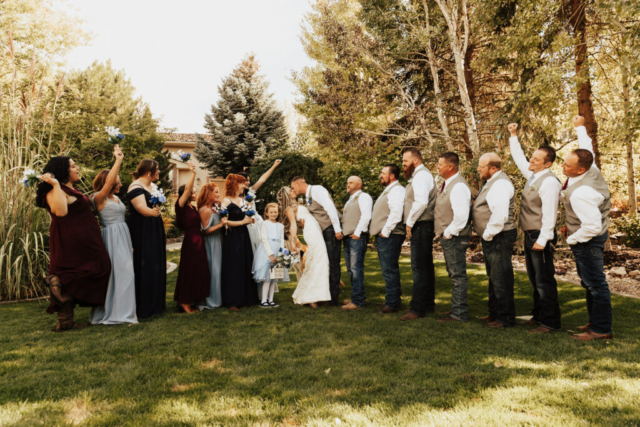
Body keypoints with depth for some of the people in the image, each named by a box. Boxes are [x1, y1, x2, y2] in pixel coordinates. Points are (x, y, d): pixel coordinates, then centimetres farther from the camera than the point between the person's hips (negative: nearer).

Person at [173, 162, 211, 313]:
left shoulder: (193, 208, 15)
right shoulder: (181, 206, -9)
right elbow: (186, 189, -22)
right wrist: (193, 173, -21)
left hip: (198, 241, 9)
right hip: (190, 242, -9)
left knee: (198, 271, 11)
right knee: (189, 271, -3)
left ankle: (190, 301, 20)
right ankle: (184, 302, 8)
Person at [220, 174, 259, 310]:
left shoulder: (243, 200, 12)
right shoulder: (226, 201, -7)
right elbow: (224, 221, -15)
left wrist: (250, 219, 0)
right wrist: (242, 222, -13)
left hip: (243, 237, 6)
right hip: (232, 238, -6)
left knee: (246, 267, 7)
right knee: (233, 269, -3)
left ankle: (246, 298, 16)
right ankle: (232, 302, 4)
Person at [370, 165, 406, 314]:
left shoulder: (396, 191, -13)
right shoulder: (388, 190, 21)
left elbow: (396, 215, -24)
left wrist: (385, 232, -19)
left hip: (389, 236, -11)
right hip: (383, 236, 11)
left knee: (389, 270, -7)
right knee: (388, 269, 16)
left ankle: (392, 304, -1)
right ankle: (392, 300, 26)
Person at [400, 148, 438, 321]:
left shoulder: (421, 175, -11)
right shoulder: (422, 175, 22)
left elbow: (421, 202, -23)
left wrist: (410, 223, -16)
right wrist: (411, 222, 13)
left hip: (420, 226, -11)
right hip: (424, 226, 11)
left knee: (419, 267, -10)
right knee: (426, 266, 14)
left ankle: (417, 309, -8)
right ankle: (429, 305, 23)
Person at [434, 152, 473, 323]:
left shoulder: (458, 186, -19)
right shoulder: (446, 184, 13)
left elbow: (461, 216, -26)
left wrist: (449, 233, -18)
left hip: (454, 238, -10)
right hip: (447, 236, 10)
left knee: (458, 275, -4)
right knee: (454, 275, 18)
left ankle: (459, 314, 3)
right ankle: (457, 308, 29)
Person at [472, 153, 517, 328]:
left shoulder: (500, 184, -18)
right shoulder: (491, 182, 15)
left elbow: (499, 215, -27)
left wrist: (488, 235, -19)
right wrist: (486, 235, 14)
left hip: (499, 238, -11)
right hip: (491, 238, 11)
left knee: (501, 279, -3)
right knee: (494, 278, 20)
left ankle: (505, 319, 6)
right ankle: (494, 313, 32)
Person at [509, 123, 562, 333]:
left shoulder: (549, 182, -17)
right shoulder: (532, 175, 10)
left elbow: (549, 214, -21)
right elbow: (519, 159, 27)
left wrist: (542, 240, -23)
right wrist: (513, 136, 26)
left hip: (541, 237, -10)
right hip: (530, 235, 10)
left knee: (544, 280, -4)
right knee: (534, 279, 17)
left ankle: (550, 322, 3)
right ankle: (538, 316, 28)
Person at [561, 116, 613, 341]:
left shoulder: (579, 193, -33)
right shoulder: (592, 169, -5)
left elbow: (592, 225, -33)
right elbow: (587, 147, 17)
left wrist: (572, 239, -17)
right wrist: (580, 127, 29)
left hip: (588, 240, -11)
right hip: (595, 234, 11)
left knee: (595, 283, -2)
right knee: (590, 282, 19)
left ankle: (601, 329, 8)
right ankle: (595, 321, 31)